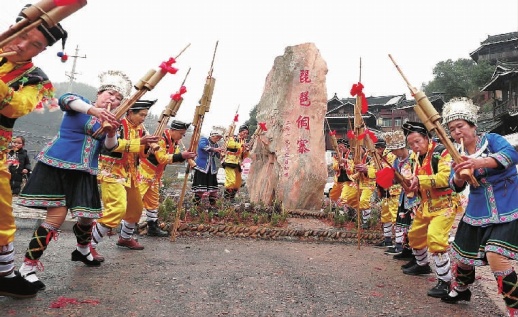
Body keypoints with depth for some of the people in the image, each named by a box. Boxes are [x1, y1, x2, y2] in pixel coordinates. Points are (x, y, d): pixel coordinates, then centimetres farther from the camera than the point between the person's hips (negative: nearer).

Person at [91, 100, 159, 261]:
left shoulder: (140, 128, 11)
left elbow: (143, 152, 10)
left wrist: (148, 145, -12)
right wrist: (139, 142, -31)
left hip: (130, 174, 9)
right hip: (112, 173, -9)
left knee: (136, 208, 19)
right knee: (117, 208, -24)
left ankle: (125, 238, 41)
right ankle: (89, 245, -13)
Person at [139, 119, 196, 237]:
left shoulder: (174, 141, 7)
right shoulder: (161, 138, -21)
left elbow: (174, 157, 7)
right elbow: (162, 158, -28)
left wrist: (186, 157, -12)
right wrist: (181, 156, -31)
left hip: (155, 175, 10)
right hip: (144, 171, -10)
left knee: (153, 201, 14)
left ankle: (153, 227, 23)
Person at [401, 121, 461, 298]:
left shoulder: (442, 152, -17)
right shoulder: (416, 157, 8)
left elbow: (445, 177, -30)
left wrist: (419, 180, -30)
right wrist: (410, 185, -10)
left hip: (444, 204, -9)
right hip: (425, 205, 9)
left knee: (435, 239, -22)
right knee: (414, 235, 20)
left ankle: (445, 281, -10)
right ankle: (422, 265, 46)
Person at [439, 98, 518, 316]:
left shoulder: (491, 139, -8)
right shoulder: (459, 155, 4)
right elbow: (456, 187, -3)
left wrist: (480, 162, -44)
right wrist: (459, 177, -27)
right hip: (477, 213, 5)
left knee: (496, 258, -21)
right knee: (463, 255, 14)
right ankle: (461, 290, 43)